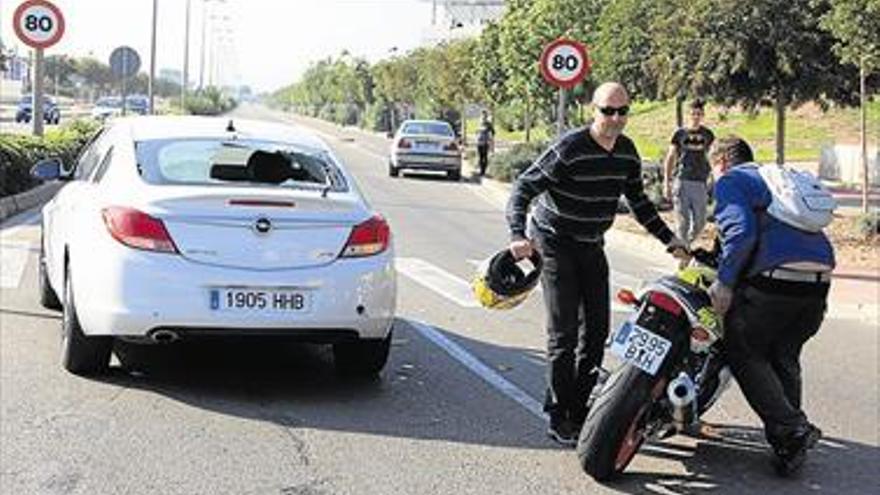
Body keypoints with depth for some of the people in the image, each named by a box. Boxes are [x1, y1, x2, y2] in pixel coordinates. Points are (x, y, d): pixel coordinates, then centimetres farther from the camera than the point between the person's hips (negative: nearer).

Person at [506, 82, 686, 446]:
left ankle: (580, 412, 17)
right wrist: (518, 235, -35)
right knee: (564, 334, -10)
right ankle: (558, 419, -2)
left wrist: (668, 239, 13)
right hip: (555, 245, -7)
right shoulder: (569, 149, -21)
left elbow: (638, 201, 16)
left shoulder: (627, 152, 2)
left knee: (597, 331, 6)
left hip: (592, 247, 7)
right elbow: (524, 187, -21)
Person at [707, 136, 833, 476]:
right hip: (819, 282, 7)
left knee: (745, 354, 4)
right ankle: (792, 437, 17)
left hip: (775, 278, -7)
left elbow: (741, 232, -13)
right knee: (784, 358, 18)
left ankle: (790, 428, -6)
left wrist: (724, 282, -9)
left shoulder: (730, 182, 6)